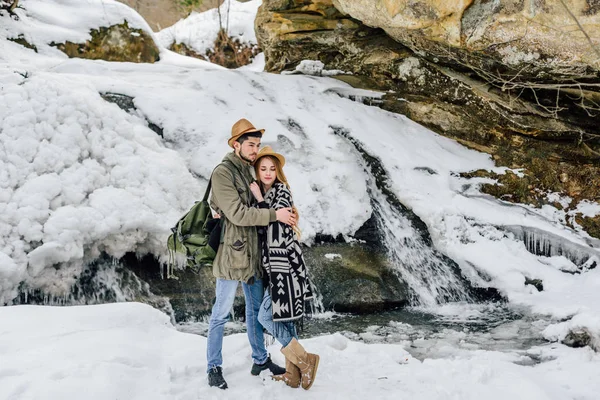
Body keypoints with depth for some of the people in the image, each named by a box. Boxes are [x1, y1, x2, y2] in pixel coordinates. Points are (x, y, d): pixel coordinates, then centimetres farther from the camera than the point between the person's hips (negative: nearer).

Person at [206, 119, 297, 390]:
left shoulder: (249, 170, 12)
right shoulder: (223, 173, -13)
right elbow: (237, 213, -19)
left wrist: (286, 213, 4)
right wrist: (275, 215, -17)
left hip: (252, 252, 8)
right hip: (231, 253, -8)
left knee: (256, 309, 17)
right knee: (221, 313, 3)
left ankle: (260, 360, 30)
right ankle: (214, 367, 15)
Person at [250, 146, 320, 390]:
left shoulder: (281, 190, -8)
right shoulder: (264, 194, 14)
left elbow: (277, 222, -19)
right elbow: (261, 229, 11)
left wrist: (259, 198, -12)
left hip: (284, 264, -8)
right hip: (274, 265, 8)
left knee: (266, 317, -8)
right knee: (283, 317, 10)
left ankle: (305, 360, 1)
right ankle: (293, 374, 17)